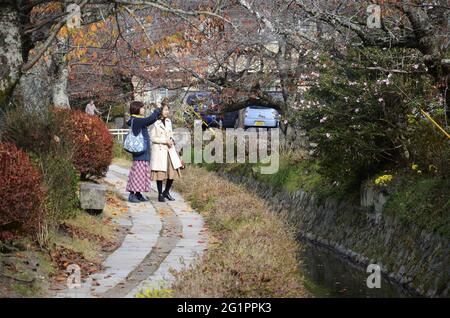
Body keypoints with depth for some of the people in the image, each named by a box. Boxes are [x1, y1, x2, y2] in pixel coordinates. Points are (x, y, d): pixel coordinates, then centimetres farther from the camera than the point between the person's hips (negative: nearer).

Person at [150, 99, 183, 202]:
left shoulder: (168, 121, 12)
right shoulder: (155, 123, -8)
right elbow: (152, 138, -9)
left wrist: (172, 140, 2)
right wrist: (165, 141, -14)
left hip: (169, 150, 6)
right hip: (159, 150, -6)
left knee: (173, 170, 2)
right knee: (160, 172, -2)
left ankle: (166, 192, 19)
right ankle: (160, 195, 9)